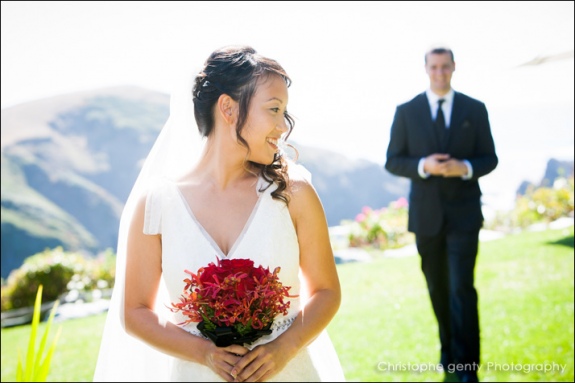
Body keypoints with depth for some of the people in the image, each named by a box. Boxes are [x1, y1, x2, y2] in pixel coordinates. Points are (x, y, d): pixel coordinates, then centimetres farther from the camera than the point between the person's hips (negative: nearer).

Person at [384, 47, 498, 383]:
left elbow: (489, 159, 4)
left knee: (462, 289, -8)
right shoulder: (407, 112, 1)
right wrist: (423, 166, -18)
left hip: (464, 213, -1)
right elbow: (393, 162, 1)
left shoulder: (475, 109, 1)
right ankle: (449, 348, 34)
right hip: (426, 214, 2)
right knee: (438, 288, 14)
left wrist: (465, 168, -17)